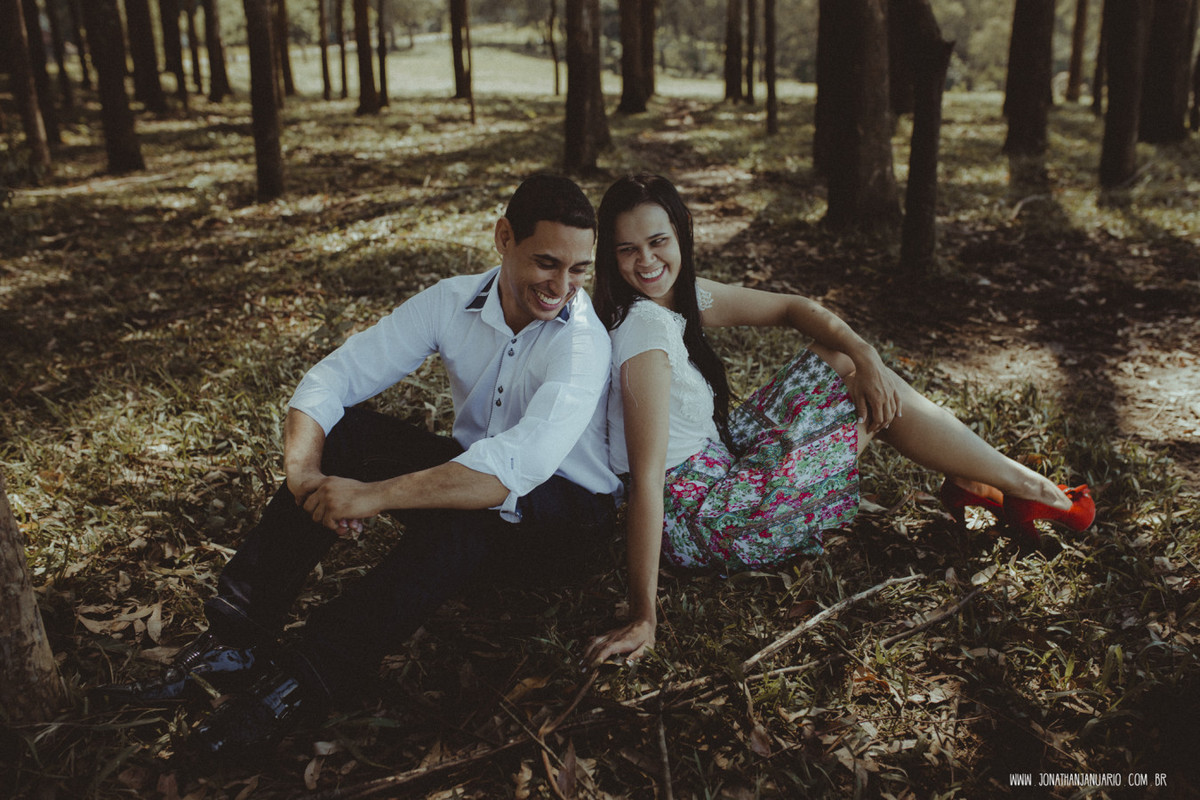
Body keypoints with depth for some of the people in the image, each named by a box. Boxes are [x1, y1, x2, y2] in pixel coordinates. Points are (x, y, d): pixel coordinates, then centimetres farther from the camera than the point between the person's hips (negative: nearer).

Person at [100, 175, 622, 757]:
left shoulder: (583, 341, -25)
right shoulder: (452, 301, -9)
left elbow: (518, 467, -39)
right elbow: (331, 378, -10)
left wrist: (371, 496, -39)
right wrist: (302, 471, -29)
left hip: (570, 509, -5)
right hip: (473, 468, 5)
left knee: (465, 508, -38)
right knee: (346, 432, -16)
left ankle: (308, 680, -29)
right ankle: (236, 635, -15)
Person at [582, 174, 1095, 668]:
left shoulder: (683, 295, 0)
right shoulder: (644, 328, -27)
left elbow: (790, 308, 7)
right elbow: (646, 477, -32)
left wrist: (864, 357, -10)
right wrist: (643, 619, -32)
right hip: (693, 523, -9)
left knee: (842, 362, 5)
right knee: (880, 405, -4)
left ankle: (968, 481, 15)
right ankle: (1028, 489, 15)